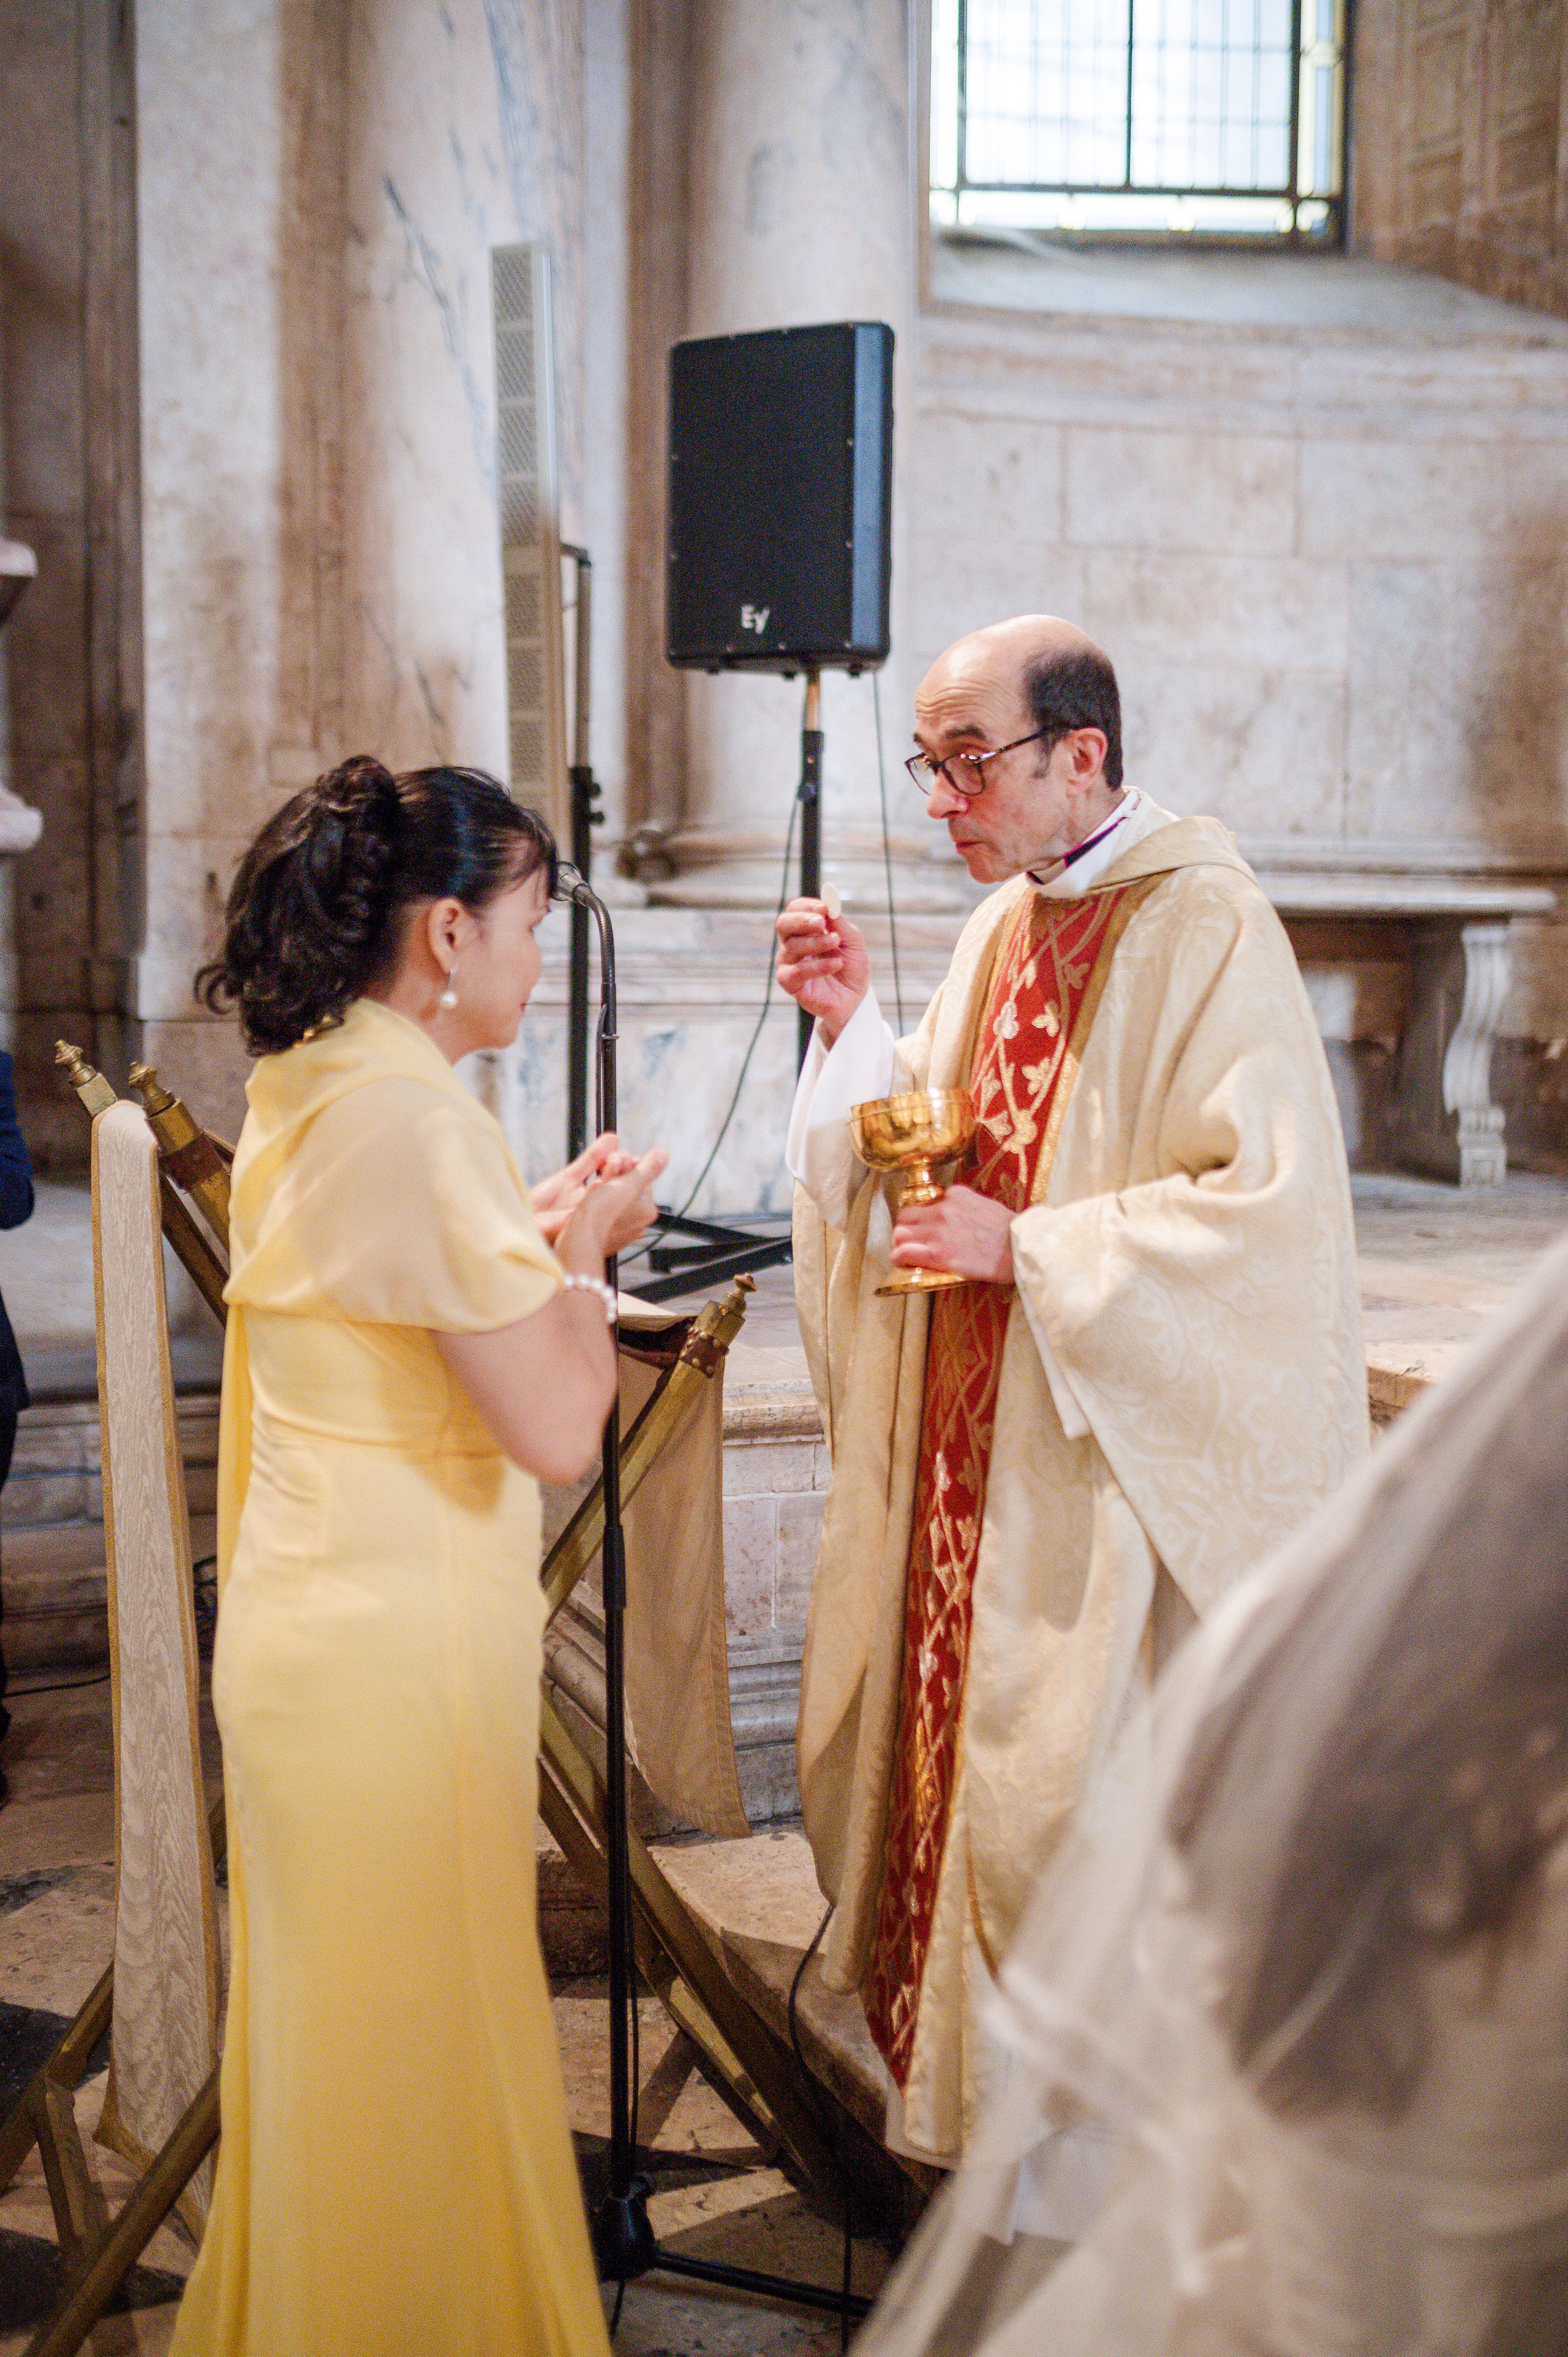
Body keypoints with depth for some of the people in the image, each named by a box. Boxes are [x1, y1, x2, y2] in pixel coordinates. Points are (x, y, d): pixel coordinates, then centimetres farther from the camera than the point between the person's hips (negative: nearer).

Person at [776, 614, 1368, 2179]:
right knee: (962, 1741, 15)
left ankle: (1092, 2186, 20)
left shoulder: (1204, 929, -15)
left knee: (1079, 1792, 1)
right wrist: (852, 1026, -3)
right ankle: (976, 2079, 34)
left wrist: (1025, 1249, -20)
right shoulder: (1006, 923, 10)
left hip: (1115, 1457, -8)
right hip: (980, 1447, 8)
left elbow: (1269, 1206, -21)